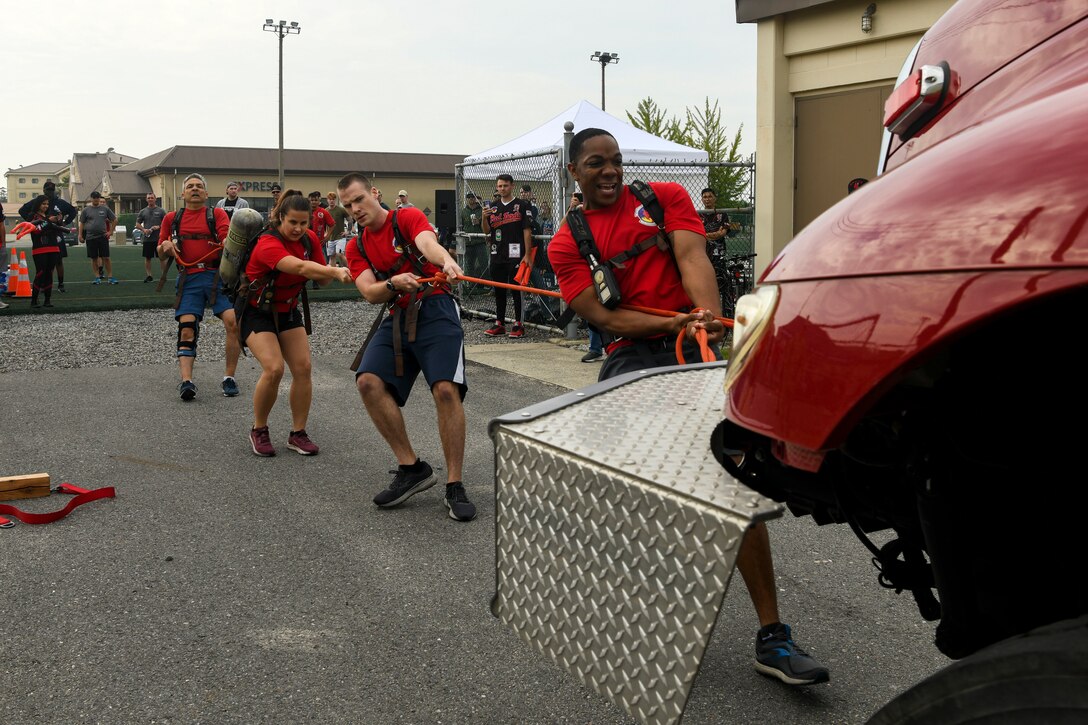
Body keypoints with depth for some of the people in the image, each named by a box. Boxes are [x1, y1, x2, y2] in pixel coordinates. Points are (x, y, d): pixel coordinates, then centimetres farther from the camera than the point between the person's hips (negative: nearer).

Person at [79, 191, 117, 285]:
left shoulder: (105, 209, 4)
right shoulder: (86, 210, 4)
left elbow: (114, 219, 11)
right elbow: (82, 223, 8)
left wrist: (111, 231, 4)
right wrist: (80, 235, 2)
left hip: (103, 236, -1)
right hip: (90, 237, 1)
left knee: (106, 258, -2)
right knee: (94, 258, 5)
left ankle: (111, 277, 2)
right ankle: (97, 277, 11)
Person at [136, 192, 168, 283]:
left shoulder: (161, 211, 3)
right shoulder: (143, 211, 9)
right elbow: (137, 224, 11)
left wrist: (159, 227, -15)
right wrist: (143, 230, -8)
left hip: (159, 239, -2)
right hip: (147, 239, 2)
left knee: (162, 257, -1)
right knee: (147, 258, 5)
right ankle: (149, 275, 13)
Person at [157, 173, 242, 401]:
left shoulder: (217, 214, 9)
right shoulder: (172, 218, 18)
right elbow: (161, 251, 24)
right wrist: (166, 246, 1)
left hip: (217, 275, -2)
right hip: (188, 278, 2)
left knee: (233, 321, -16)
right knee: (186, 329, -10)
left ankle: (229, 377, -3)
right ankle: (186, 381, -14)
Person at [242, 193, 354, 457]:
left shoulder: (310, 239, -7)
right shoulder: (268, 244, -29)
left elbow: (321, 278, -5)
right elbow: (301, 267, -47)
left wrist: (332, 273, -28)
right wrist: (335, 271, -62)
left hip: (288, 311, 6)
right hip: (257, 312, -6)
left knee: (303, 368, -6)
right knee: (274, 368, -22)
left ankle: (298, 433, 8)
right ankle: (258, 431, 0)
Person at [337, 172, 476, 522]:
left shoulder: (408, 217, -1)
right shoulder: (356, 247, 13)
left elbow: (427, 241, -25)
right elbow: (369, 293, -1)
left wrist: (446, 261, -48)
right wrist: (393, 284, -25)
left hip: (435, 311, -5)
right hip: (396, 319, 5)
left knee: (447, 389, -22)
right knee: (368, 381, -17)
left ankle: (454, 485, -10)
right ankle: (411, 468, -5)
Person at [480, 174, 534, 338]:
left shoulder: (522, 205, 0)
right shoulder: (493, 207, 15)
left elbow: (527, 231, -5)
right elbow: (486, 231, 13)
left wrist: (527, 255, -12)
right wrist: (484, 217, -8)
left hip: (515, 255, -5)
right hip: (497, 256, 5)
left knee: (516, 289, -3)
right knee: (499, 290, 10)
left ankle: (518, 325, 3)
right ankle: (499, 324, 17)